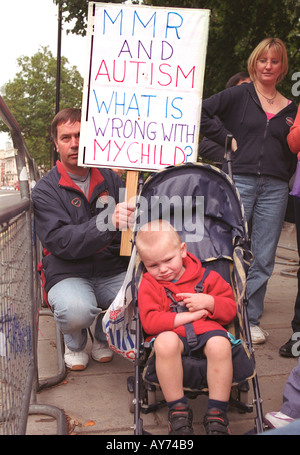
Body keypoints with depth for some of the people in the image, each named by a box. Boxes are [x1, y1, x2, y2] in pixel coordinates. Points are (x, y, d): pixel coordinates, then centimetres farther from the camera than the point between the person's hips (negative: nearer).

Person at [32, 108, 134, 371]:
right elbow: (60, 242, -16)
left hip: (113, 271, 3)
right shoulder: (45, 190, 0)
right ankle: (74, 343, 5)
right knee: (76, 311, -36)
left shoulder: (110, 179, 12)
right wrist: (107, 221, -31)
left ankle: (103, 333, 9)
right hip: (67, 273, -3)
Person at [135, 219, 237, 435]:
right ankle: (178, 410, -19)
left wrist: (208, 302, -9)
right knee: (165, 343, -37)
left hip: (206, 329, 1)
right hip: (172, 334, -1)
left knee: (220, 344, -34)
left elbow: (230, 308, 13)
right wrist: (187, 316, -13)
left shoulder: (206, 277, 11)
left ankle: (217, 413, -17)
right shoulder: (149, 284, 7)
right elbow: (149, 322, -7)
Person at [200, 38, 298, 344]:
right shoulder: (238, 95, 4)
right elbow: (199, 112, -5)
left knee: (263, 258, 6)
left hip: (274, 189, 4)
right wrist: (227, 138, -7)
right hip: (238, 182, -3)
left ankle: (251, 318, 19)